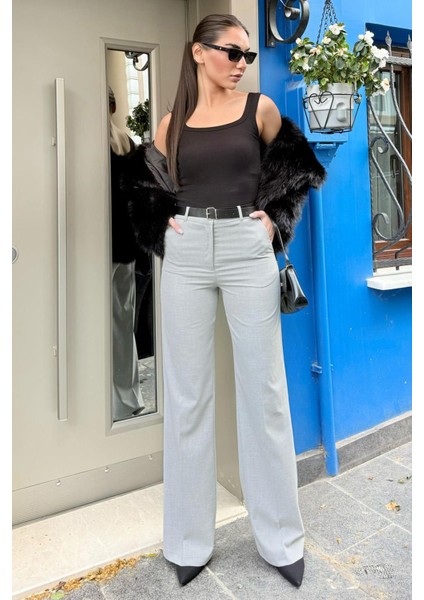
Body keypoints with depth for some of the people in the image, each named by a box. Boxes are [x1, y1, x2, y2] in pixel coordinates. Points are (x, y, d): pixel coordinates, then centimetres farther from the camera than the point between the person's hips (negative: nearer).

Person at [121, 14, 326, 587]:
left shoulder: (260, 108, 9)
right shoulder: (172, 123, 12)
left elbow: (301, 167, 17)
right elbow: (142, 182, 22)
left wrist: (274, 217, 3)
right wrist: (162, 227, 5)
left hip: (247, 251, -1)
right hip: (186, 256, 2)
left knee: (264, 391, 1)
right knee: (187, 394, 3)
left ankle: (281, 538, 19)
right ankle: (188, 540, 20)